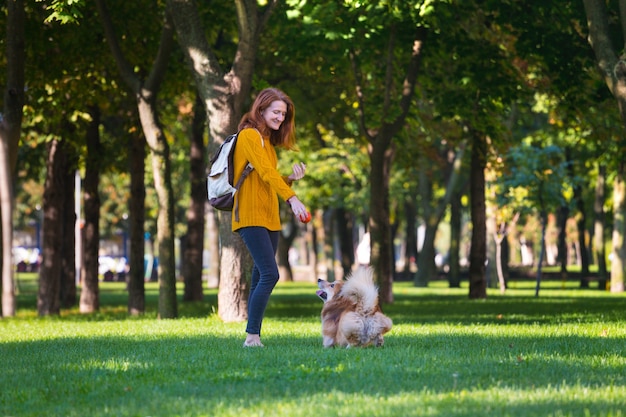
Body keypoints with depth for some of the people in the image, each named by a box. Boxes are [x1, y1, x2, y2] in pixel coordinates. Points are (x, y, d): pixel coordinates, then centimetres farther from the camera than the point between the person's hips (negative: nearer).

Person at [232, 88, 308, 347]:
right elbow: (265, 172, -21)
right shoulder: (250, 135, -8)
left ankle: (254, 337, 6)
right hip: (251, 216, -9)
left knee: (261, 278, 6)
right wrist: (292, 199, -31)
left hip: (268, 218, 9)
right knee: (270, 275, -18)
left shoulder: (268, 141, 20)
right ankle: (251, 337, -19)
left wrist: (291, 178, 0)